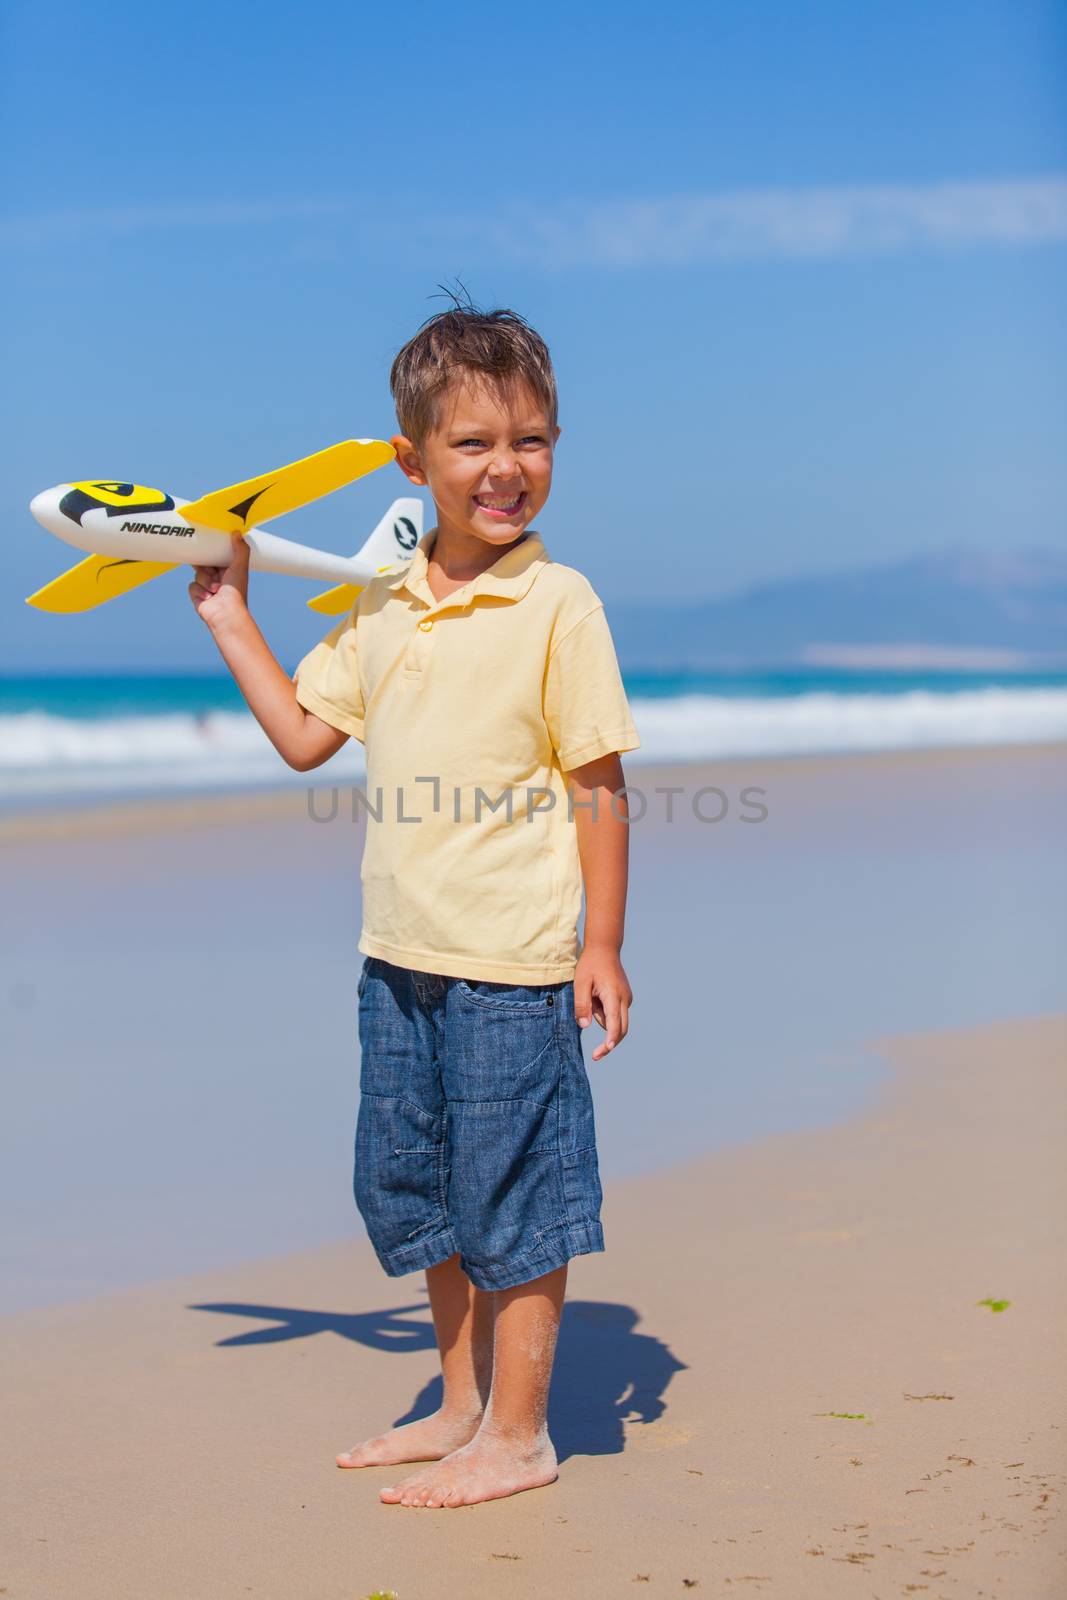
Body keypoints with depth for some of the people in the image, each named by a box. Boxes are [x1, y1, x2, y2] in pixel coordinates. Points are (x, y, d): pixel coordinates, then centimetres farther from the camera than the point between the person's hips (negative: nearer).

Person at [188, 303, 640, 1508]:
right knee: (412, 1185, 16)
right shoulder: (383, 607, 9)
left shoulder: (558, 605, -9)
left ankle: (518, 1432, 16)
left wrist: (602, 945, -10)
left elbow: (599, 785, -8)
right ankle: (462, 1406, 32)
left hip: (513, 965, -7)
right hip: (400, 956, 7)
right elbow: (304, 735, 15)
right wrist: (228, 616, 14)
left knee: (513, 1191, 2)